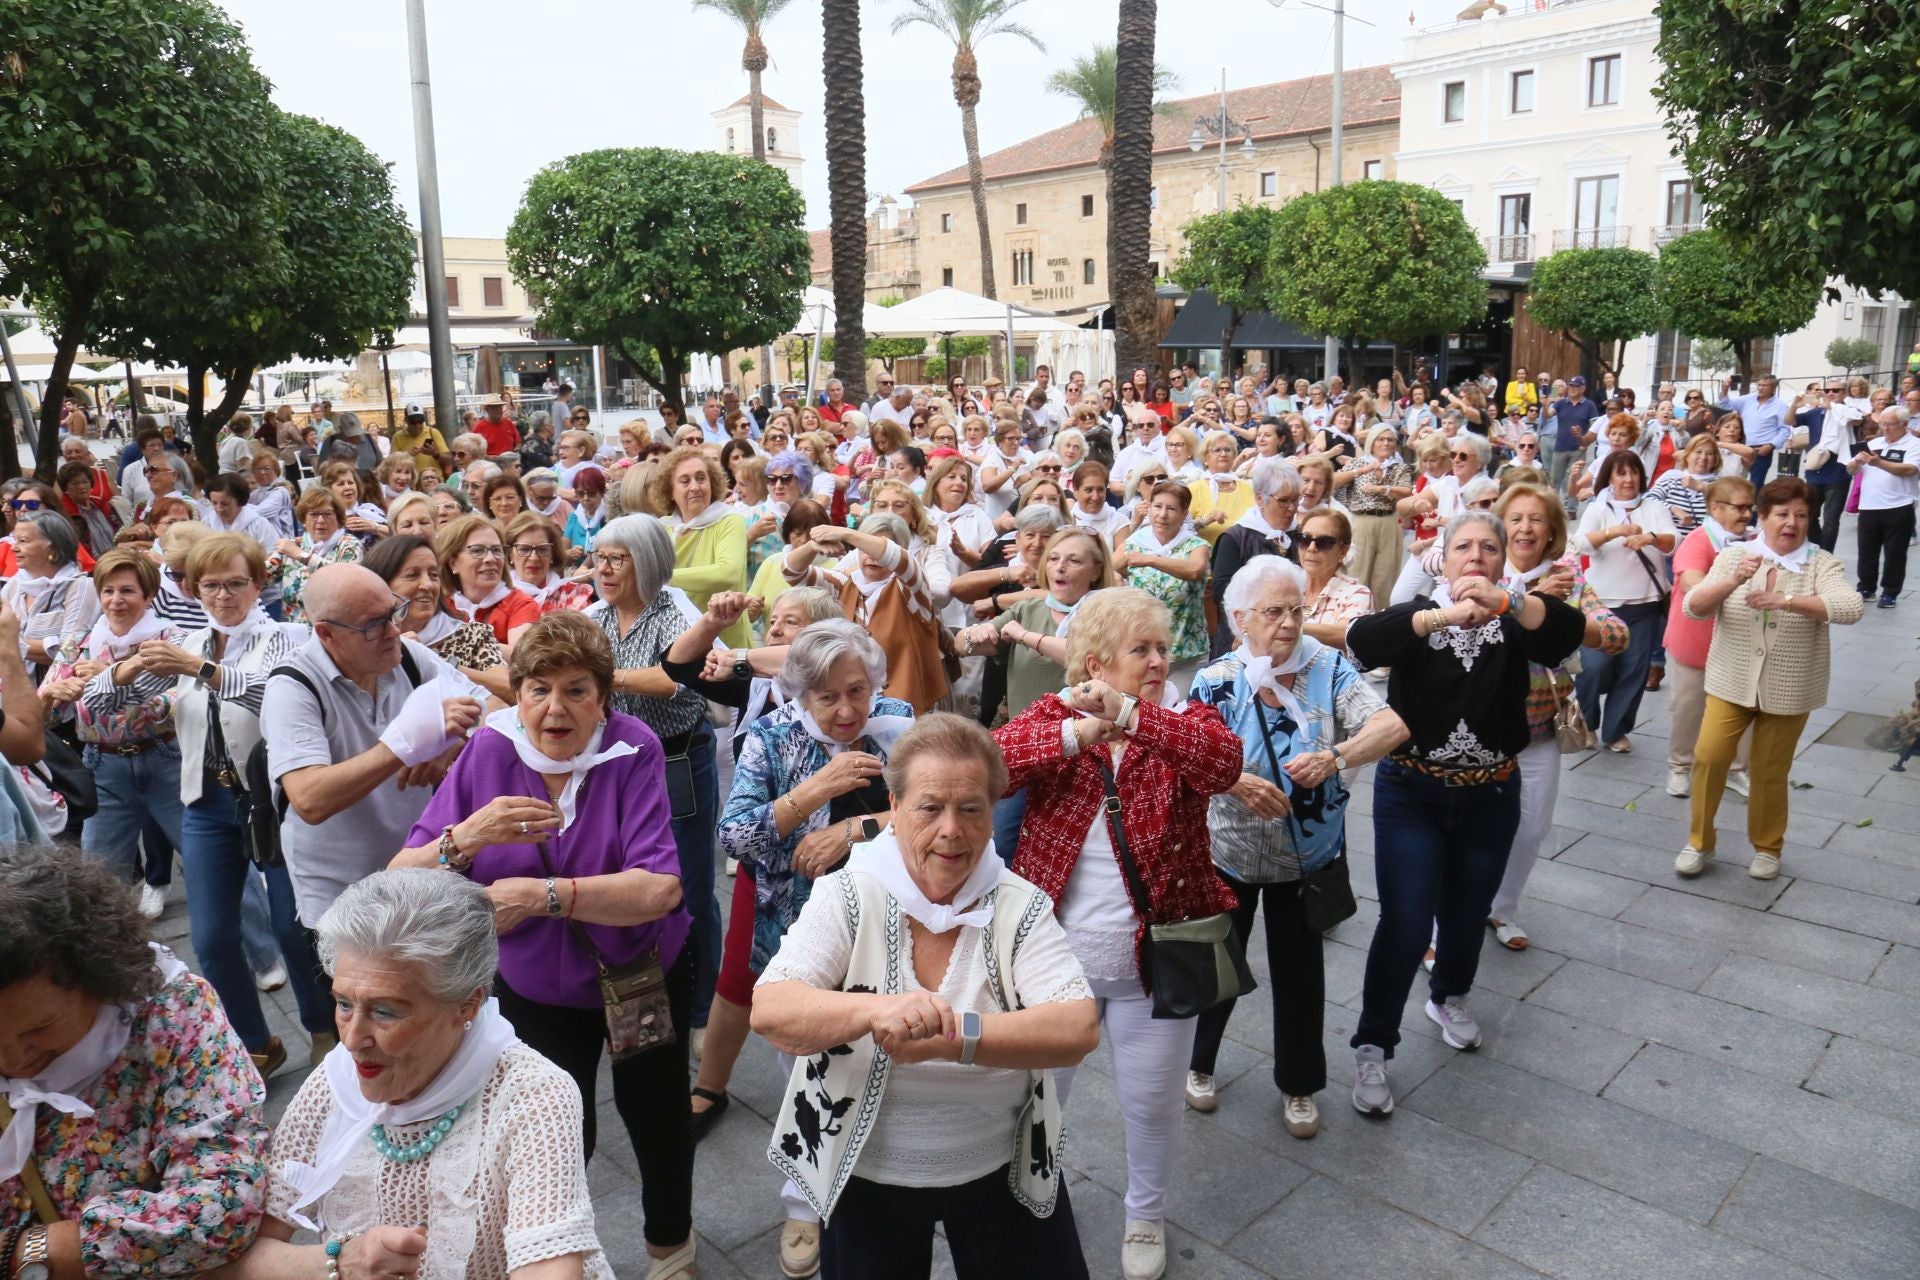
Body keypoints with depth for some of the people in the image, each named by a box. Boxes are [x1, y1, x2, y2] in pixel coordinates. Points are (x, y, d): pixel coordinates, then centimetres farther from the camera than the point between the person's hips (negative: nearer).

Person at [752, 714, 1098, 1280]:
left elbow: (1079, 1031, -24)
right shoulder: (848, 896, -14)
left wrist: (954, 1036, -37)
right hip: (867, 1176, 0)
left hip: (1003, 1172, 1)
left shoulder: (1021, 906, -13)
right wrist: (874, 1010, -44)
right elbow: (770, 1011, -25)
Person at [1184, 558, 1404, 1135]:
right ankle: (1197, 1061, 42)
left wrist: (1334, 757, -35)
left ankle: (1299, 1085, 36)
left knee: (1300, 968, 14)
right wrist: (1236, 782, -36)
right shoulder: (1217, 681, -13)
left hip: (1308, 856, 1)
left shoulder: (1329, 667, -10)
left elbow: (1391, 726, -18)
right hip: (1230, 854, -1)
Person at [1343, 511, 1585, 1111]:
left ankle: (1449, 998, 48)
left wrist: (1505, 601, -43)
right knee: (1404, 924, -7)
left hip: (1490, 798, 3)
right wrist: (1443, 614, -40)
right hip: (1410, 795, -2)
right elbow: (1362, 640, -28)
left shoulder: (1516, 620, -3)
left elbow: (1569, 630, -25)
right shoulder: (1417, 615, -7)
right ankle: (1372, 1047, 8)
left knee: (1467, 915, 18)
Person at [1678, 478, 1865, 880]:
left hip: (1788, 690, -1)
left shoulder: (1821, 564, -6)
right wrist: (1733, 581, -27)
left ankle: (1767, 848, 29)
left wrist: (1786, 599, -33)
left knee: (1769, 771, 7)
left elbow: (1851, 608, -22)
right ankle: (1699, 842, 13)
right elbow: (1694, 608, -10)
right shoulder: (1733, 555, -3)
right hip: (1731, 682, 1)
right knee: (1709, 757, -6)